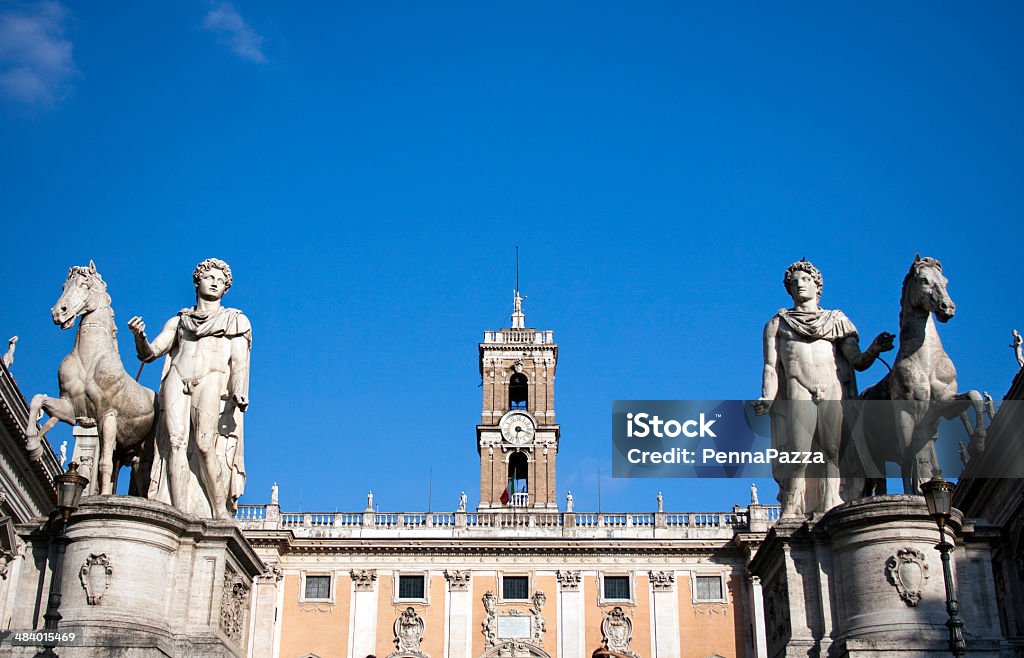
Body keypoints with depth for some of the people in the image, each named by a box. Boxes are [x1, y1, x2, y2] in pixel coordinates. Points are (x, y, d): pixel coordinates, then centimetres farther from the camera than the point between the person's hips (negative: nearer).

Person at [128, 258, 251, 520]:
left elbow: (240, 359, 6)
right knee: (176, 442, -17)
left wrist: (240, 392, -12)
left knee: (205, 444, -23)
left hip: (212, 379, -2)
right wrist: (139, 336, -6)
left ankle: (222, 515, -23)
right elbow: (149, 353, 17)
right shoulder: (179, 321, 26)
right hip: (177, 378, 2)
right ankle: (180, 517, -25)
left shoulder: (234, 319, 21)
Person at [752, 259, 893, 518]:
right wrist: (766, 398, -7)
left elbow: (857, 361, 11)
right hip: (799, 393, -1)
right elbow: (771, 367, 11)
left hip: (835, 392, 1)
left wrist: (873, 350, -11)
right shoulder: (777, 324, 22)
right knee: (798, 456, -15)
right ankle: (789, 515, -14)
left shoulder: (838, 321, 23)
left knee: (834, 449, -15)